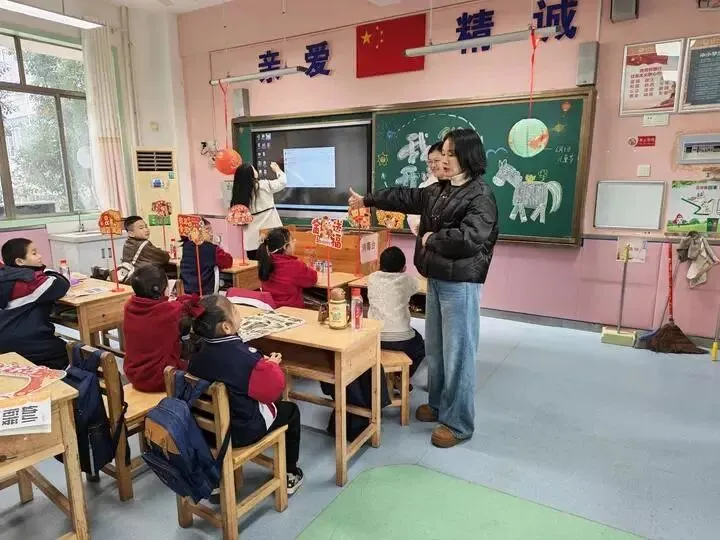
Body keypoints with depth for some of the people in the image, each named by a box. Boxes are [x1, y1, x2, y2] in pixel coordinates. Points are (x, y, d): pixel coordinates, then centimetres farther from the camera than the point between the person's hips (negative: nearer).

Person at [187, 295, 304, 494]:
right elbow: (272, 390, -19)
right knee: (290, 410, 18)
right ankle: (289, 474, 29)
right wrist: (271, 365, -4)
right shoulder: (245, 356, -30)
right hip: (243, 429, -5)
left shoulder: (198, 352, -10)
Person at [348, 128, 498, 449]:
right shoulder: (439, 191, 12)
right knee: (434, 348, 18)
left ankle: (459, 423, 14)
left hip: (461, 284, -9)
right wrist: (367, 201, 30)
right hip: (435, 279, 9)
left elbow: (469, 238, -28)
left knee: (458, 353, 0)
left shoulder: (481, 196, -14)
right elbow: (407, 198, 23)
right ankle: (438, 404, 36)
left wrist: (431, 239, -14)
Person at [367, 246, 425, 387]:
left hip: (374, 338, 4)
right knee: (421, 346, 30)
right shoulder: (406, 279, -3)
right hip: (400, 339, -3)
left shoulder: (372, 278, 3)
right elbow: (416, 286, 19)